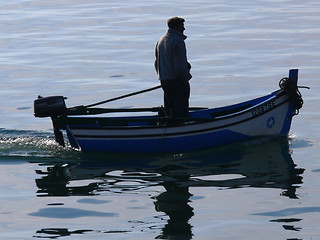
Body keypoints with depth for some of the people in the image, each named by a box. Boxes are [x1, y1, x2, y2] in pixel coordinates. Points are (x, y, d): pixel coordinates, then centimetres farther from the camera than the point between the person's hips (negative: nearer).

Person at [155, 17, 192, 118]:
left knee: (169, 108, 15)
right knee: (181, 109, -5)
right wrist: (185, 79, -12)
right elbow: (180, 64, -19)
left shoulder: (160, 40, 14)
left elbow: (157, 62, 18)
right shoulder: (178, 41, -15)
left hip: (164, 80, 9)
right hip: (177, 80, -9)